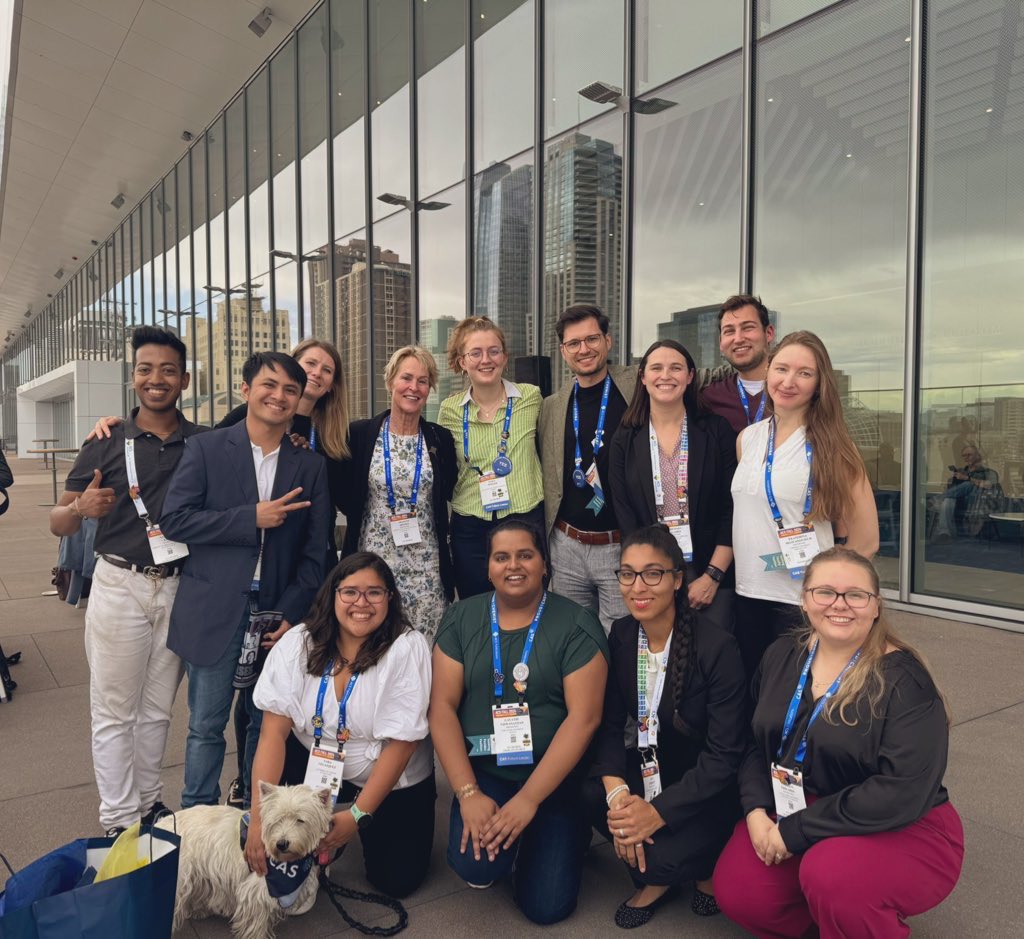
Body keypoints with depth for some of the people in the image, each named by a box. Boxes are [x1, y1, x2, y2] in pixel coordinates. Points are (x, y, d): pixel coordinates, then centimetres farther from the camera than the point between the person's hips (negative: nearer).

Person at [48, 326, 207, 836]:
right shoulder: (106, 443, -1)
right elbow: (58, 522, 2)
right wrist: (82, 508, -21)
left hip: (180, 588, 2)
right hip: (120, 587, -1)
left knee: (157, 709, 15)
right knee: (114, 711, 6)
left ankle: (148, 803, 30)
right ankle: (118, 821, 19)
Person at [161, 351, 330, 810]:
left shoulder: (310, 466, 6)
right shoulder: (206, 449, 1)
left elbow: (315, 551, 5)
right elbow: (174, 519, -7)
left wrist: (292, 613, -6)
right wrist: (251, 518, -15)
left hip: (279, 615, 2)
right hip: (215, 612, -2)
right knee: (206, 726, 7)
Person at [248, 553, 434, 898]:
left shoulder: (408, 648, -22)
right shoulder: (298, 643, -14)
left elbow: (400, 743, -20)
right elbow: (274, 731, -18)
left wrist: (358, 815, -22)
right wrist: (258, 818, -27)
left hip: (393, 778, -1)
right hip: (315, 762, 2)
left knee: (396, 880, -8)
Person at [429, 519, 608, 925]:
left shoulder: (577, 625, -9)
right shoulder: (460, 619, -1)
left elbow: (584, 717, -14)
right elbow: (442, 706, -4)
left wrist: (528, 799, -19)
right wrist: (468, 793, -14)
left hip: (556, 778, -1)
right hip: (484, 772, 2)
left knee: (547, 905, -7)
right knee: (475, 866, -23)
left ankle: (570, 834, 24)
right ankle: (500, 854, 14)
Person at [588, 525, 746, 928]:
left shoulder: (717, 648, -22)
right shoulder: (621, 635, -6)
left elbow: (724, 755, -21)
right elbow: (610, 724, -5)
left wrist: (659, 812, -27)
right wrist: (616, 793, -23)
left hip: (708, 786, -5)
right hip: (650, 768, 5)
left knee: (661, 857, -28)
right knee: (583, 793, -23)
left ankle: (708, 867, 9)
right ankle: (654, 879, 5)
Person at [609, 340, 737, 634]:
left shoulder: (716, 430, 1)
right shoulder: (625, 441, 5)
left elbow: (732, 508, -2)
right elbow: (624, 516, 0)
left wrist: (713, 576, -9)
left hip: (712, 577, -1)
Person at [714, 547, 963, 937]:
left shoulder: (904, 680, -18)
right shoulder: (782, 656, 0)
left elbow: (903, 793, -25)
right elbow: (756, 743, 7)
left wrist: (796, 831, -23)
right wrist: (756, 811, -11)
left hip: (902, 829, -5)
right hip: (793, 811, 5)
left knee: (831, 877, -33)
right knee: (737, 892, -12)